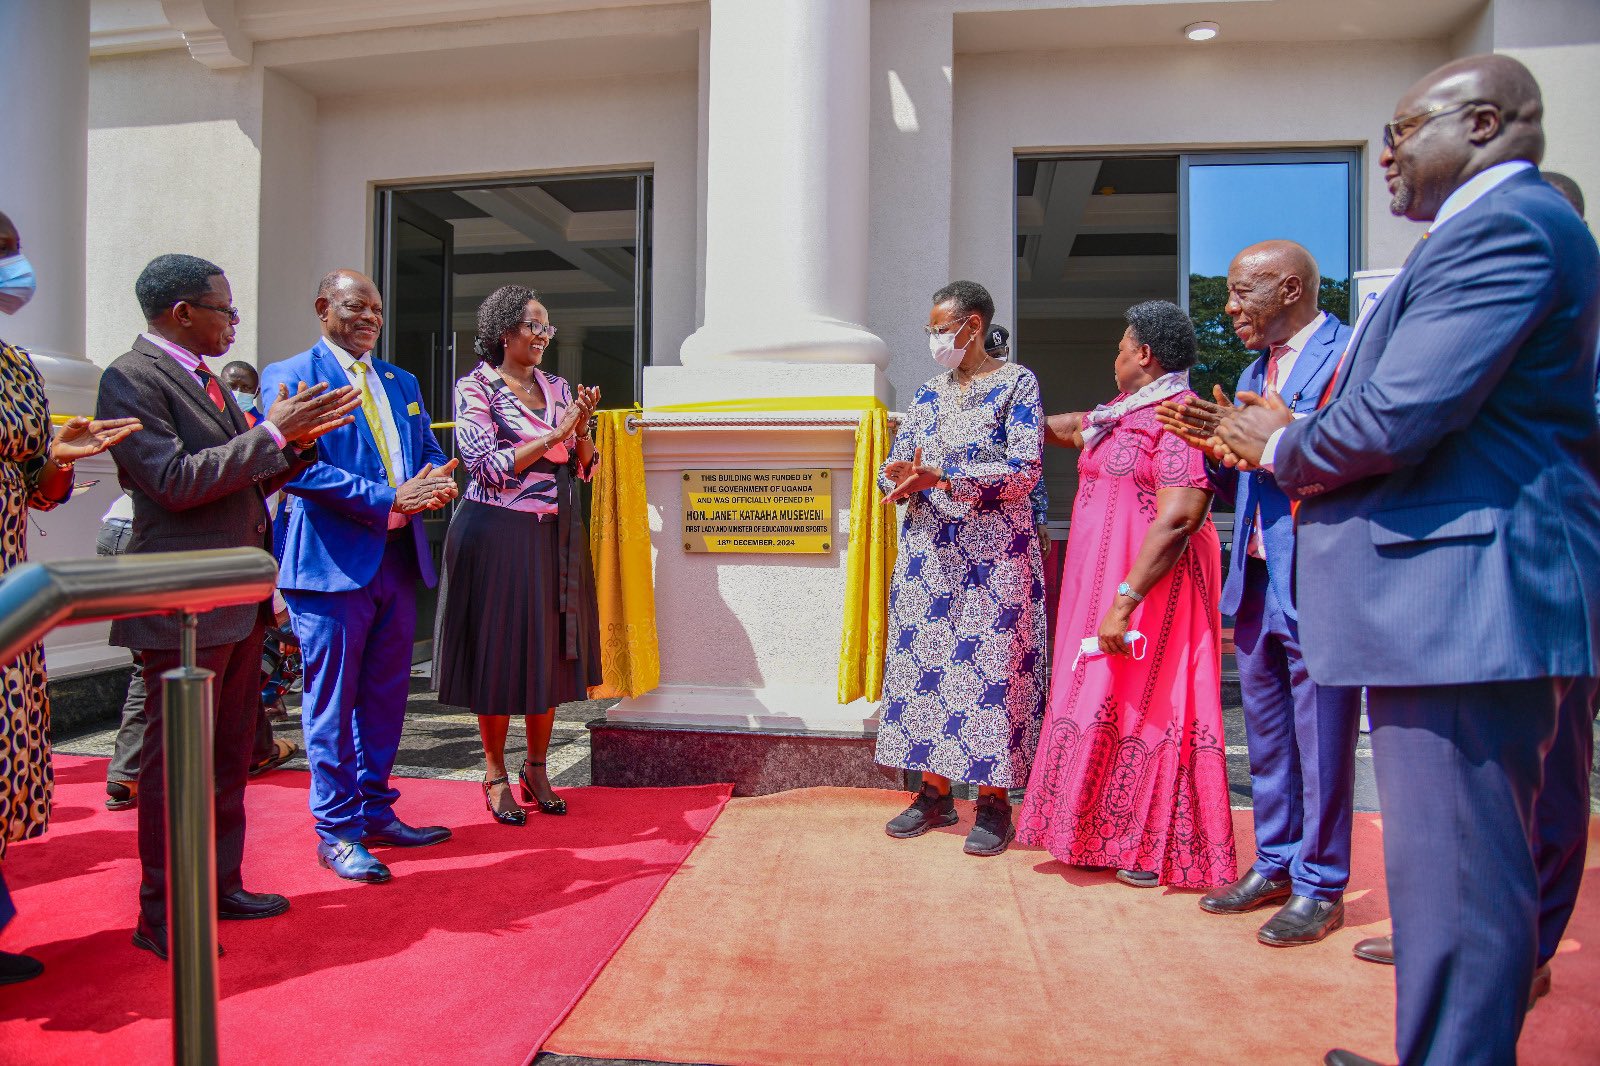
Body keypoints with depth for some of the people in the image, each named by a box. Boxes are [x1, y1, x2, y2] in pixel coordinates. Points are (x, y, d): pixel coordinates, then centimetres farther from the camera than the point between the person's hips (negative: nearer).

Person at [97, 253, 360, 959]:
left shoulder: (204, 380, 18)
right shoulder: (131, 378, -10)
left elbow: (248, 479, 19)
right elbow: (175, 481, -20)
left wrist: (302, 434, 4)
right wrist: (272, 433, -18)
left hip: (238, 598, 9)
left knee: (229, 753, 15)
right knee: (175, 760, 0)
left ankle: (221, 886, 28)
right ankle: (160, 917, 13)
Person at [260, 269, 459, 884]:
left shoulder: (402, 383, 19)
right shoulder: (290, 377, -2)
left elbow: (430, 453, 17)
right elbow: (297, 468, -14)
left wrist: (436, 482, -8)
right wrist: (388, 499, -19)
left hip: (398, 558, 7)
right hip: (333, 560, -6)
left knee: (386, 697, 13)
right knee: (332, 703, 2)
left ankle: (376, 813, 27)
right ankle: (336, 831, 14)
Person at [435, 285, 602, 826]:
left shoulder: (558, 389, 12)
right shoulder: (475, 388, -3)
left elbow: (583, 468, 11)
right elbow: (489, 466, -13)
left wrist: (581, 428, -8)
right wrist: (554, 433, -16)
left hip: (556, 536, 5)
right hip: (499, 534, -5)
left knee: (548, 651, 8)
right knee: (500, 653, 2)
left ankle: (536, 769, 23)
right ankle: (495, 776, 17)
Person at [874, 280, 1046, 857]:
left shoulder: (1016, 383, -3)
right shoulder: (929, 392, 13)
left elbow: (1024, 472, -14)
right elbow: (894, 464, 11)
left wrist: (943, 478, -23)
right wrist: (903, 480, -14)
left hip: (993, 557, -5)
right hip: (927, 555, 5)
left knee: (992, 672, -2)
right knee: (925, 664, 6)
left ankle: (994, 800, 11)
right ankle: (934, 793, 19)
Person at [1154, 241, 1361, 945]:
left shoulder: (1352, 354, -8)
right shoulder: (1254, 374, 18)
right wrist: (1216, 446, -2)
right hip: (1257, 584, 8)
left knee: (1320, 743, 2)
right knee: (1266, 737, 16)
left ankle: (1319, 887, 17)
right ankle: (1275, 866, 30)